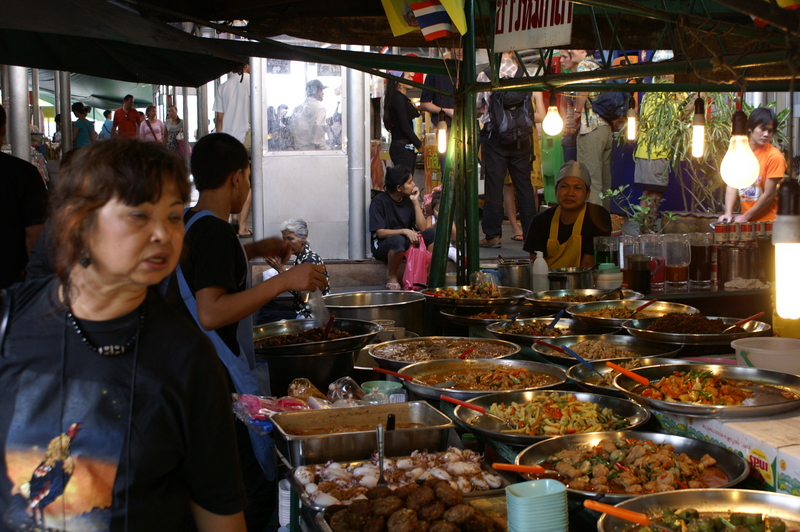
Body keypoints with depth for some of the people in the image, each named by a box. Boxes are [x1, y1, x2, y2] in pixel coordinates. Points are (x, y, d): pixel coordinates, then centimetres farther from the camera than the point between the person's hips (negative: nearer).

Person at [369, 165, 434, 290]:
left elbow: (422, 227, -5)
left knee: (433, 232, -17)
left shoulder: (409, 200, 4)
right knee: (398, 239, -40)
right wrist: (405, 231, -30)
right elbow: (380, 232, -17)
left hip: (408, 244, 5)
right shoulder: (379, 201, -11)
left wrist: (415, 201, -9)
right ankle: (392, 278, -17)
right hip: (384, 246, -5)